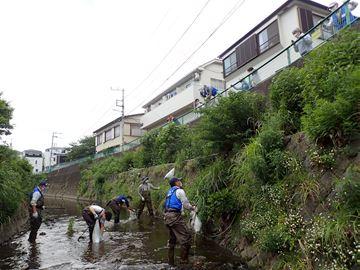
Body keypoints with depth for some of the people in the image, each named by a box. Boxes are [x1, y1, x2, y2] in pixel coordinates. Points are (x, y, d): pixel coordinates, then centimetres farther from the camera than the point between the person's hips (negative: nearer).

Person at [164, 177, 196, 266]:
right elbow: (186, 204, -6)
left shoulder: (170, 191, 19)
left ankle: (171, 262, 23)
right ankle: (184, 261, -4)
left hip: (167, 216, 9)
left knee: (172, 240, 17)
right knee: (186, 238, -6)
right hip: (175, 216, -9)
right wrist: (193, 208, 13)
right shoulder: (179, 191, -6)